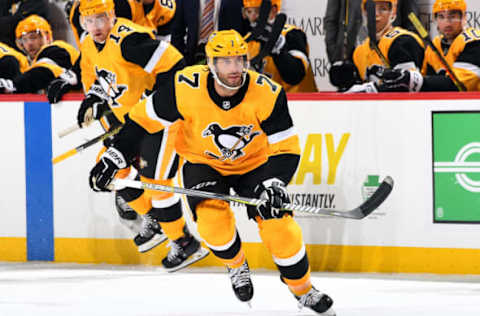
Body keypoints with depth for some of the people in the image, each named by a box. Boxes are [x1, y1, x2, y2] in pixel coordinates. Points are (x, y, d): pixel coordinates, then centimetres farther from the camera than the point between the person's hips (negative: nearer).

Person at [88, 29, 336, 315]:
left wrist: (274, 184, -36)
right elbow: (145, 119, -14)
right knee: (212, 217, -26)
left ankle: (304, 290, 11)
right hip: (204, 162, 0)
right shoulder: (186, 88, -27)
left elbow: (286, 148, -19)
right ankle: (236, 265, 7)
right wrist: (114, 158, -18)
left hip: (254, 163, 0)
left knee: (278, 224, -14)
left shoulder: (267, 93, -25)